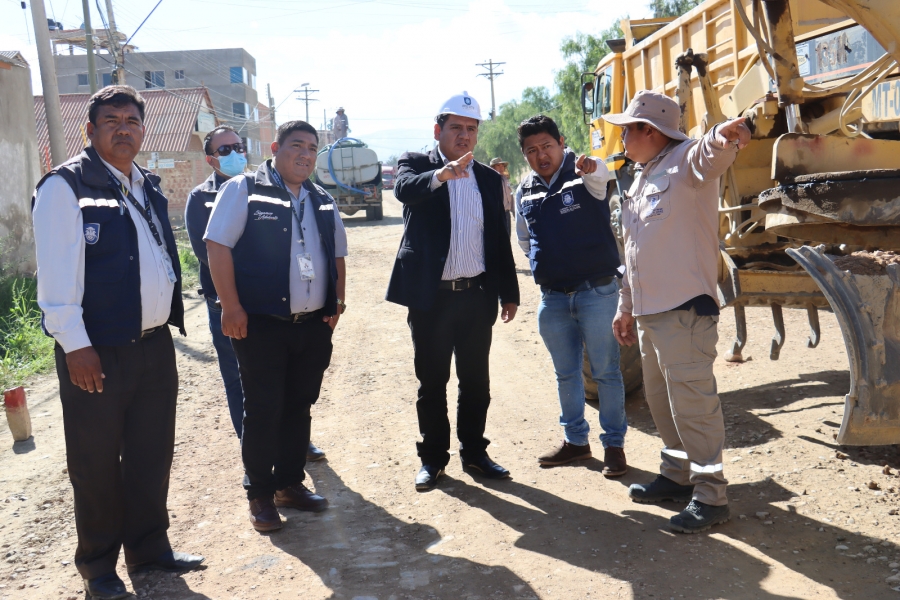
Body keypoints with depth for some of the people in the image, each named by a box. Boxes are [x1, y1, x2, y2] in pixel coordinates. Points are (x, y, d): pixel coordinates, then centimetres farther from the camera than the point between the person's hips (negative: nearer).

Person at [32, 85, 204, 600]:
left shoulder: (149, 187, 13)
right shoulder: (66, 185, -10)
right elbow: (57, 271, -15)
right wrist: (75, 345, -18)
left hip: (156, 344, 7)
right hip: (98, 350, -7)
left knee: (153, 454, 16)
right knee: (97, 464, 6)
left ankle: (150, 547, 31)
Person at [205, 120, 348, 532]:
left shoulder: (323, 201, 15)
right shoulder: (244, 190, -4)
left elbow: (337, 255, 22)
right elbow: (218, 246, -10)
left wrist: (337, 301, 9)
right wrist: (231, 307, -15)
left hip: (314, 325, 6)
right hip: (262, 324, -5)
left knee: (299, 408, 13)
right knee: (262, 412, 1)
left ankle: (290, 483, 28)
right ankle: (259, 495, 15)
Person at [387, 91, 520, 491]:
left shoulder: (489, 178, 11)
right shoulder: (416, 164, 0)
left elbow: (500, 240, 13)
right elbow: (404, 189, -25)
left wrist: (509, 293, 9)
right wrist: (441, 175, -44)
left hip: (477, 295, 3)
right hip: (430, 295, -3)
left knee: (476, 381, 10)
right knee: (431, 382, 7)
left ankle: (474, 453, 24)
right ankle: (433, 458, 19)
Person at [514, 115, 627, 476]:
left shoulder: (583, 176, -8)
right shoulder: (525, 193, 7)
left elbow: (599, 174, -35)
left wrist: (591, 167, -56)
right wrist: (543, 262, 11)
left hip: (597, 293, -5)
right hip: (553, 298, 5)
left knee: (606, 371, 3)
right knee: (565, 373, 14)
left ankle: (614, 444, 15)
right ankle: (575, 440, 29)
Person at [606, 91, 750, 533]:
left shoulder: (685, 159, -8)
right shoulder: (642, 179, 20)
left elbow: (708, 157, -35)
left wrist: (722, 138, -59)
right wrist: (626, 307, 25)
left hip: (685, 308, -10)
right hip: (650, 310, 10)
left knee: (692, 401, -7)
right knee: (660, 398, 17)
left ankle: (710, 496, 3)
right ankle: (677, 476, 32)